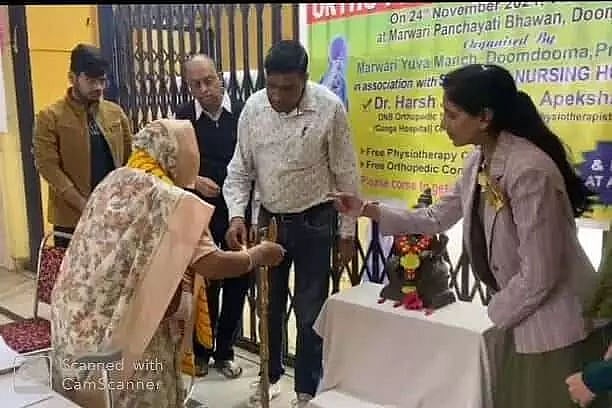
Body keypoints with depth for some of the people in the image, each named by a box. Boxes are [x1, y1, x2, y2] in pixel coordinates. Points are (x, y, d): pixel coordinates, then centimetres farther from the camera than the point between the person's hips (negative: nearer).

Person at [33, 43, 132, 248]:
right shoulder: (50, 116, -5)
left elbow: (131, 158, 11)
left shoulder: (115, 112, 7)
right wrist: (84, 205, -18)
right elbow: (47, 166, -11)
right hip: (72, 218, -3)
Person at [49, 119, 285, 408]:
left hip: (77, 321, 7)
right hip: (124, 329, -7)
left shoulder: (113, 182, 7)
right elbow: (212, 265, -21)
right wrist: (258, 255, -4)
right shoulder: (171, 201, -15)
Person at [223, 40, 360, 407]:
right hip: (269, 219, 4)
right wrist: (237, 214, -15)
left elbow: (346, 175, -9)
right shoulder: (253, 107, -7)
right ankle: (271, 376, 40)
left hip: (315, 221, -3)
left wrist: (347, 231, -6)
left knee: (310, 312, 7)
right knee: (269, 305, 17)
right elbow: (240, 170, 0)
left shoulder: (330, 108, -17)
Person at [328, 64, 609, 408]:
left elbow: (538, 277, -26)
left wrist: (496, 315, -9)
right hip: (521, 314, 8)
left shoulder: (529, 170, -29)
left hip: (555, 323, -8)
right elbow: (437, 219, 11)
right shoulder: (478, 161, -1)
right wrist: (367, 210, 5)